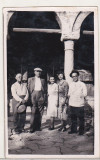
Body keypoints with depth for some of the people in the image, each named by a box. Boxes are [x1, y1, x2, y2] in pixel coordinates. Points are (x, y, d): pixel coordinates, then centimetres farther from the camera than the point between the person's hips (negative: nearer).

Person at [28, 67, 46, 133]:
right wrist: (30, 97, -4)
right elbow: (29, 89, 6)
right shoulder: (30, 79, 12)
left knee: (40, 113, 2)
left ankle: (38, 126, 9)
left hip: (41, 96, 2)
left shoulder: (43, 80, 17)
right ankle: (32, 127, -4)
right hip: (33, 96, -2)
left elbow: (45, 89, 14)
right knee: (33, 112, -7)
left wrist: (44, 97, 1)